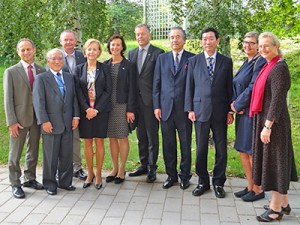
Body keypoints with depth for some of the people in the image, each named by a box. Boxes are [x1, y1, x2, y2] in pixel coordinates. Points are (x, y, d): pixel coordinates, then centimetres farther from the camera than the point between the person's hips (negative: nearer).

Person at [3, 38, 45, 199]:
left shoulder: (42, 71, 5)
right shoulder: (11, 72, -2)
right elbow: (8, 99, -5)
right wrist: (11, 122, -12)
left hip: (37, 118, 3)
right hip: (19, 118, -3)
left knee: (33, 151, 15)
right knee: (15, 154, 5)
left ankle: (30, 178, 31)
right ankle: (15, 184, 18)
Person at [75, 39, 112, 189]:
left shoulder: (105, 69, 2)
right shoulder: (79, 69, 5)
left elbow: (108, 91, -3)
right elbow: (78, 91, 1)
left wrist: (96, 109, -11)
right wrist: (87, 109, -11)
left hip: (101, 110, -1)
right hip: (85, 110, 1)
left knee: (99, 142, 3)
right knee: (87, 143, 6)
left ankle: (98, 174, 14)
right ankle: (90, 173, 18)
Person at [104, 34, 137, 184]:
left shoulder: (129, 65, -2)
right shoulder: (105, 65, 9)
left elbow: (132, 89, -5)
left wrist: (130, 109, -11)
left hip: (122, 106, -4)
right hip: (107, 106, 4)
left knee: (123, 137, 2)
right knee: (112, 137, 9)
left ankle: (122, 170, 14)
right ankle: (115, 168, 22)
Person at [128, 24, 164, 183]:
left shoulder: (158, 53, -5)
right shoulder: (132, 54, 13)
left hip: (150, 100, -5)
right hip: (136, 100, 6)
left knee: (152, 136, 2)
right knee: (141, 135, 13)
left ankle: (152, 168, 12)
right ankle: (144, 165, 25)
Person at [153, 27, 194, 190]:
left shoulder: (192, 59, 1)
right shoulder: (162, 58, 10)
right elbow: (156, 84, 8)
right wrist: (156, 106, 2)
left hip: (184, 109, -2)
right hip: (166, 108, 3)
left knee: (186, 144, 7)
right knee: (168, 144, 9)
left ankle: (185, 176, 22)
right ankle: (171, 175, 22)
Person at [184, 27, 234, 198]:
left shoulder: (226, 62, 5)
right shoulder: (194, 61, 5)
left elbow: (229, 87, 5)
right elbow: (189, 86, 5)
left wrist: (230, 111, 1)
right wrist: (190, 109, -1)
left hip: (220, 112, 0)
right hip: (200, 110, 0)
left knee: (221, 148, 6)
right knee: (201, 149, 6)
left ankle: (218, 182, 21)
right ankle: (203, 182, 21)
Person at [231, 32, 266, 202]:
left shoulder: (260, 62, -13)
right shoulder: (247, 63, 15)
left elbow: (253, 87, -20)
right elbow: (237, 86, 14)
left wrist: (238, 105, -11)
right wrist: (235, 103, -3)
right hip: (243, 112, 9)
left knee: (252, 152, 1)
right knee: (243, 151, 14)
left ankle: (258, 190, 17)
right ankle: (250, 187, 27)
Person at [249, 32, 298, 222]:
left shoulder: (279, 68, -16)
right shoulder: (269, 66, 11)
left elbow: (277, 99, -21)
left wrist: (268, 126, -23)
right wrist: (264, 123, 15)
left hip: (273, 122, -9)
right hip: (264, 119, 9)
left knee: (275, 160, 0)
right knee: (275, 160, 15)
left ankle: (276, 208, 13)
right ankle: (284, 203, 29)